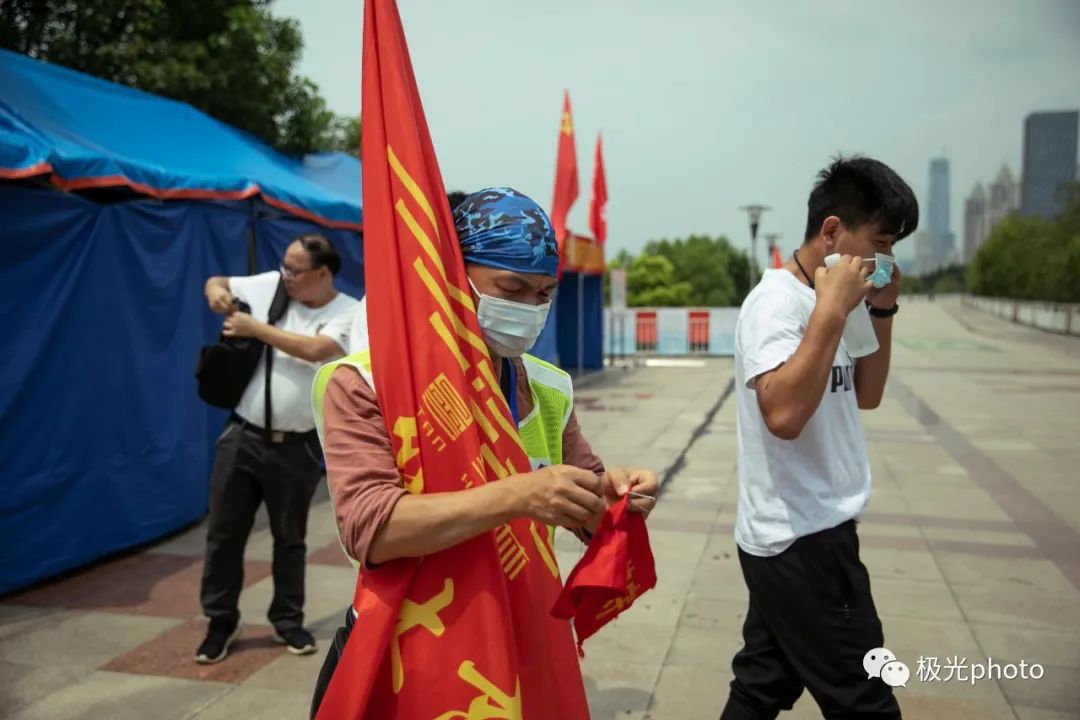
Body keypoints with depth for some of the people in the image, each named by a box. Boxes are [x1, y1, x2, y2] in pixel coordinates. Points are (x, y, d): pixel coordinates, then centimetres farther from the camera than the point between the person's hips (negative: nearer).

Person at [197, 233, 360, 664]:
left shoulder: (350, 313, -11)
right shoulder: (270, 286, 0)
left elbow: (314, 350, -27)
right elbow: (217, 283, 14)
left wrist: (254, 328, -18)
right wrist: (216, 292, -10)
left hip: (296, 448, -3)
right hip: (242, 436, 3)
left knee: (289, 538, 13)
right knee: (224, 532, 10)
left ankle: (287, 621, 31)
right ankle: (220, 621, 28)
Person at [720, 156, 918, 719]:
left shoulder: (824, 300, 10)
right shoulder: (777, 302, -18)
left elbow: (865, 397, 18)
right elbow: (783, 415, -32)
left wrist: (882, 312, 7)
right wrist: (832, 311, -27)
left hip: (797, 536, 9)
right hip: (801, 542, -9)